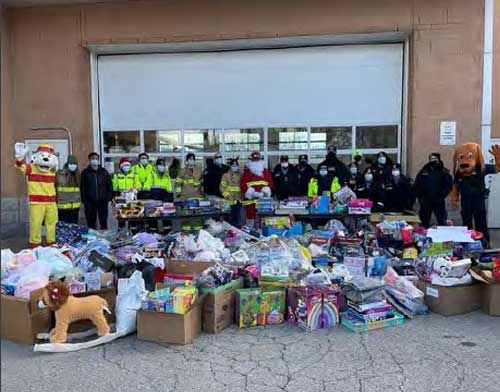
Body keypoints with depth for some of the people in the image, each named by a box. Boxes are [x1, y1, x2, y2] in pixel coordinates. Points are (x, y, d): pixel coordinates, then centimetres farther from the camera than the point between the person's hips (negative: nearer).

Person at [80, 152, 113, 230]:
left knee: (103, 222, 7)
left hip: (102, 201, 1)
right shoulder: (85, 173, 3)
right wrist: (84, 200, -7)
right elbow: (82, 188, 2)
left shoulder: (104, 172, 7)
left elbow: (109, 186, 7)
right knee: (91, 222, 4)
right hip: (90, 202, -1)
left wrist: (108, 198, -2)